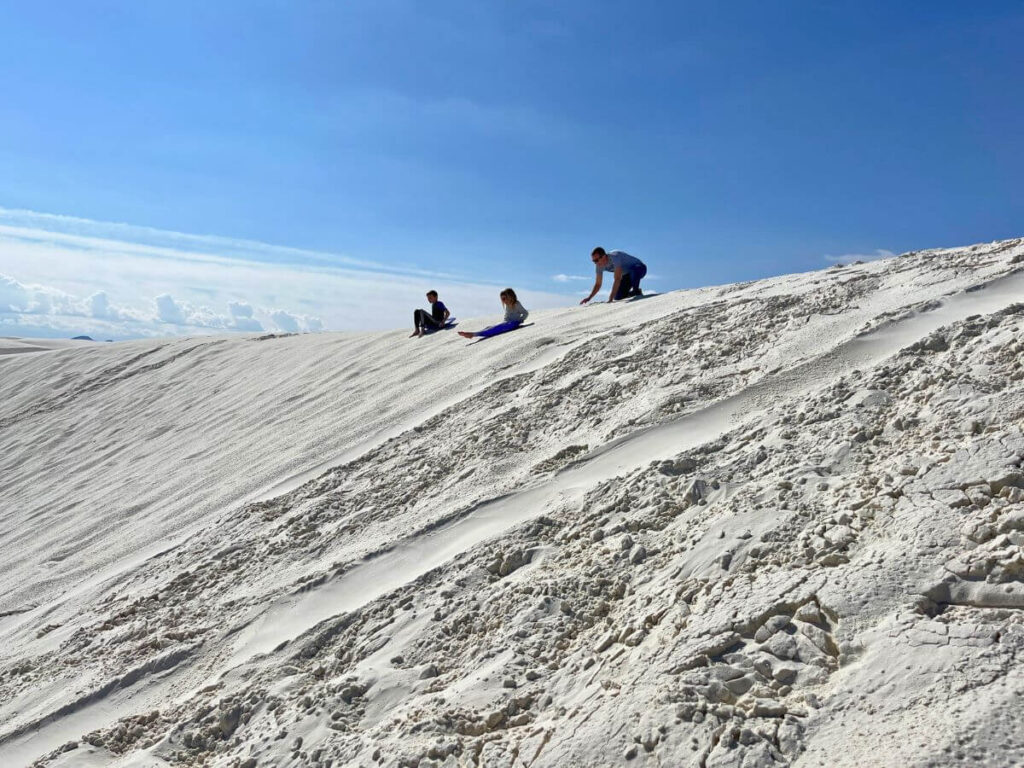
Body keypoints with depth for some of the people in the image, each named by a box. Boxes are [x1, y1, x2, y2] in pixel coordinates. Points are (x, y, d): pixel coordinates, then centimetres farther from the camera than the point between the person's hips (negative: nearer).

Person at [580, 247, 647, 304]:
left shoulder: (614, 257, -36)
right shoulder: (599, 265, -13)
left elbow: (617, 279, -41)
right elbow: (598, 285, -4)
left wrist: (611, 297, -45)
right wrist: (589, 298, -19)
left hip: (640, 268, -7)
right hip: (627, 275, 7)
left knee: (633, 271, -42)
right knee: (618, 297, -6)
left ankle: (636, 291, -18)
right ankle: (634, 293, 19)